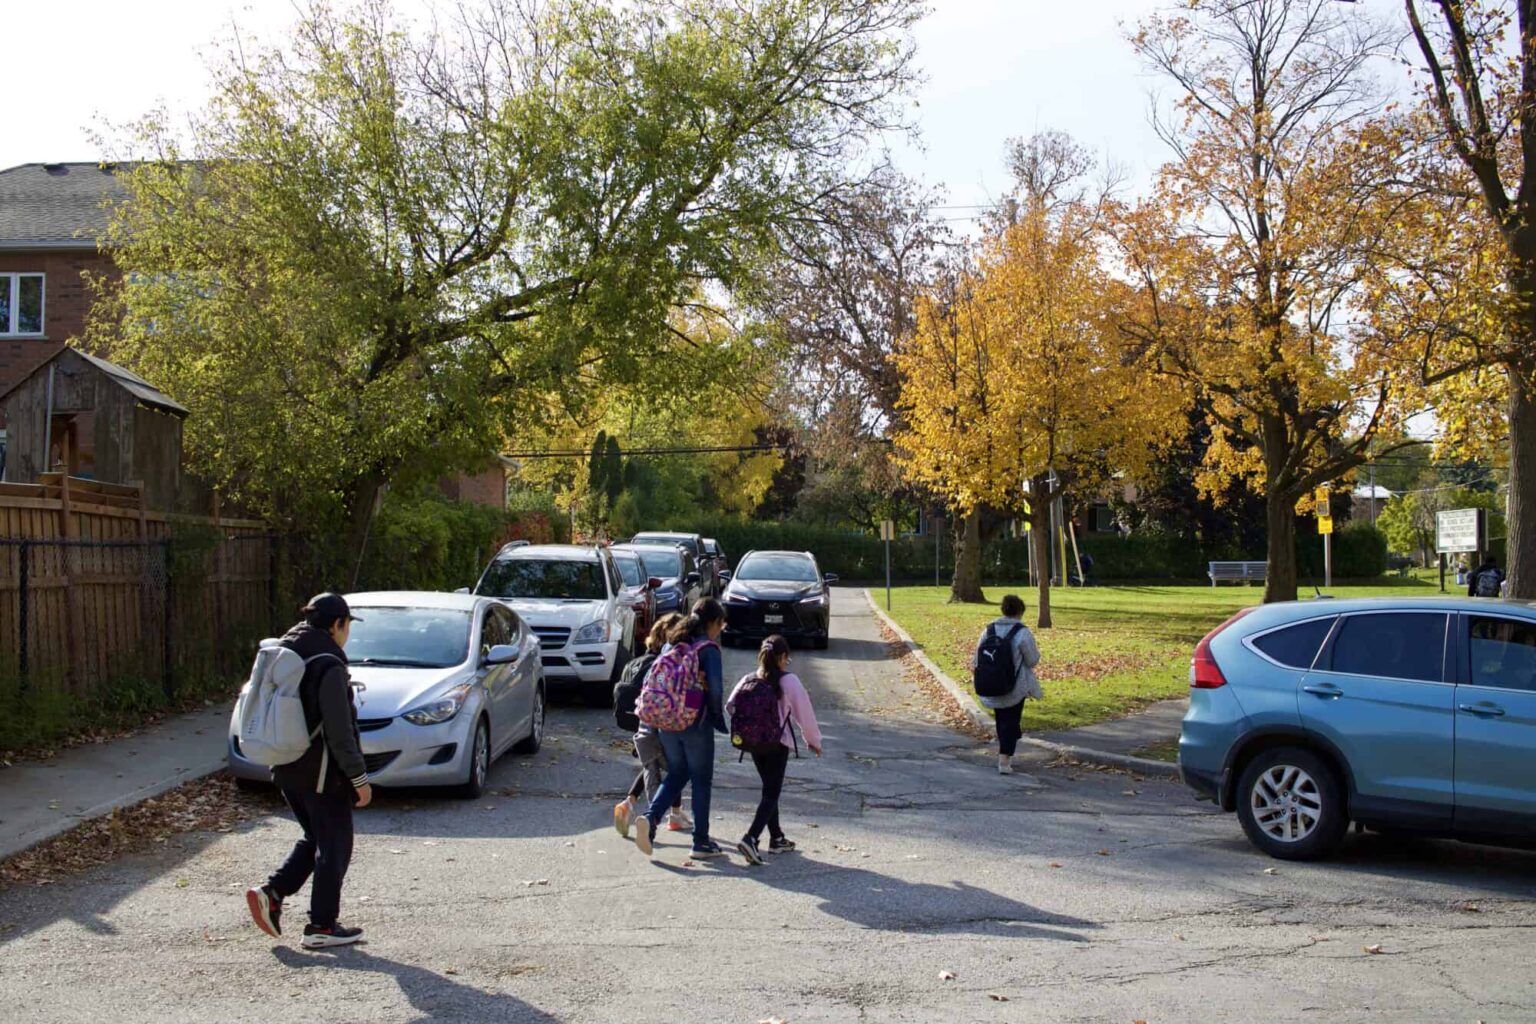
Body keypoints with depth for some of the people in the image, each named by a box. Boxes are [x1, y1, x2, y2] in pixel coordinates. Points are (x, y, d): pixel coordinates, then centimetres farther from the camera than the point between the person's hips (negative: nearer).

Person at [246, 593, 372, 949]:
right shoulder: (328, 665, -18)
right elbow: (339, 731, -19)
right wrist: (359, 777, -13)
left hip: (286, 770, 8)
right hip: (321, 773, -8)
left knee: (315, 839, 21)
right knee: (334, 846, 4)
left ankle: (271, 892, 7)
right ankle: (321, 926, 8)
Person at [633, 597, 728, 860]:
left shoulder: (672, 644, 9)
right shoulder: (709, 648, -11)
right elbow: (715, 688, -19)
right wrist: (718, 717, -3)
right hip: (696, 724, -6)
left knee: (676, 775, 18)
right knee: (701, 781, 7)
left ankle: (650, 818, -5)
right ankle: (701, 842, 12)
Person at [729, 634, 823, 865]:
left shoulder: (748, 680, 1)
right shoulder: (790, 681, -10)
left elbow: (730, 706, -2)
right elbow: (804, 713, -4)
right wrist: (814, 741, 10)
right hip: (778, 743, -5)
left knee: (769, 789, 19)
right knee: (771, 793, -2)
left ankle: (776, 838, 27)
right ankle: (751, 838, -18)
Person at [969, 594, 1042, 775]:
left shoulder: (989, 630, 0)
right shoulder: (1022, 632, -15)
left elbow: (977, 658, 4)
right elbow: (1032, 660, -9)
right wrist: (1036, 650, 12)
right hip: (1015, 688, -4)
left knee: (1001, 720, 20)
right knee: (1011, 721, 2)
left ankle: (1004, 754, 29)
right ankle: (1004, 760, -7)